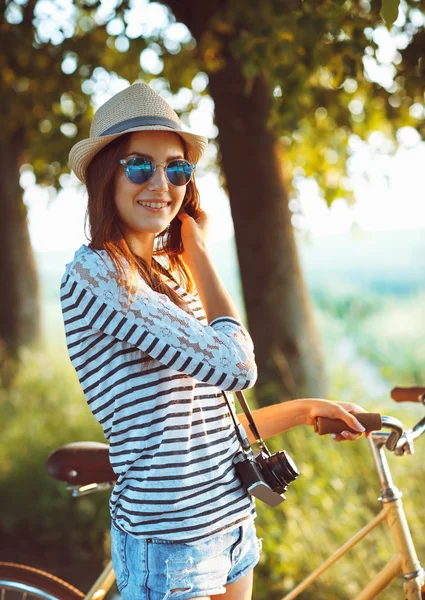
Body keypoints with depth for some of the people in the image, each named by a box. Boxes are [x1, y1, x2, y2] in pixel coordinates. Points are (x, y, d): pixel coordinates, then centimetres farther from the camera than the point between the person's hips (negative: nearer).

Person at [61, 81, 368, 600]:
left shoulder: (170, 276, 11)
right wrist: (198, 252, -10)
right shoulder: (94, 271, -15)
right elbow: (235, 366, -23)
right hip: (168, 544, -8)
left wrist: (301, 410, 12)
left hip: (230, 523, 8)